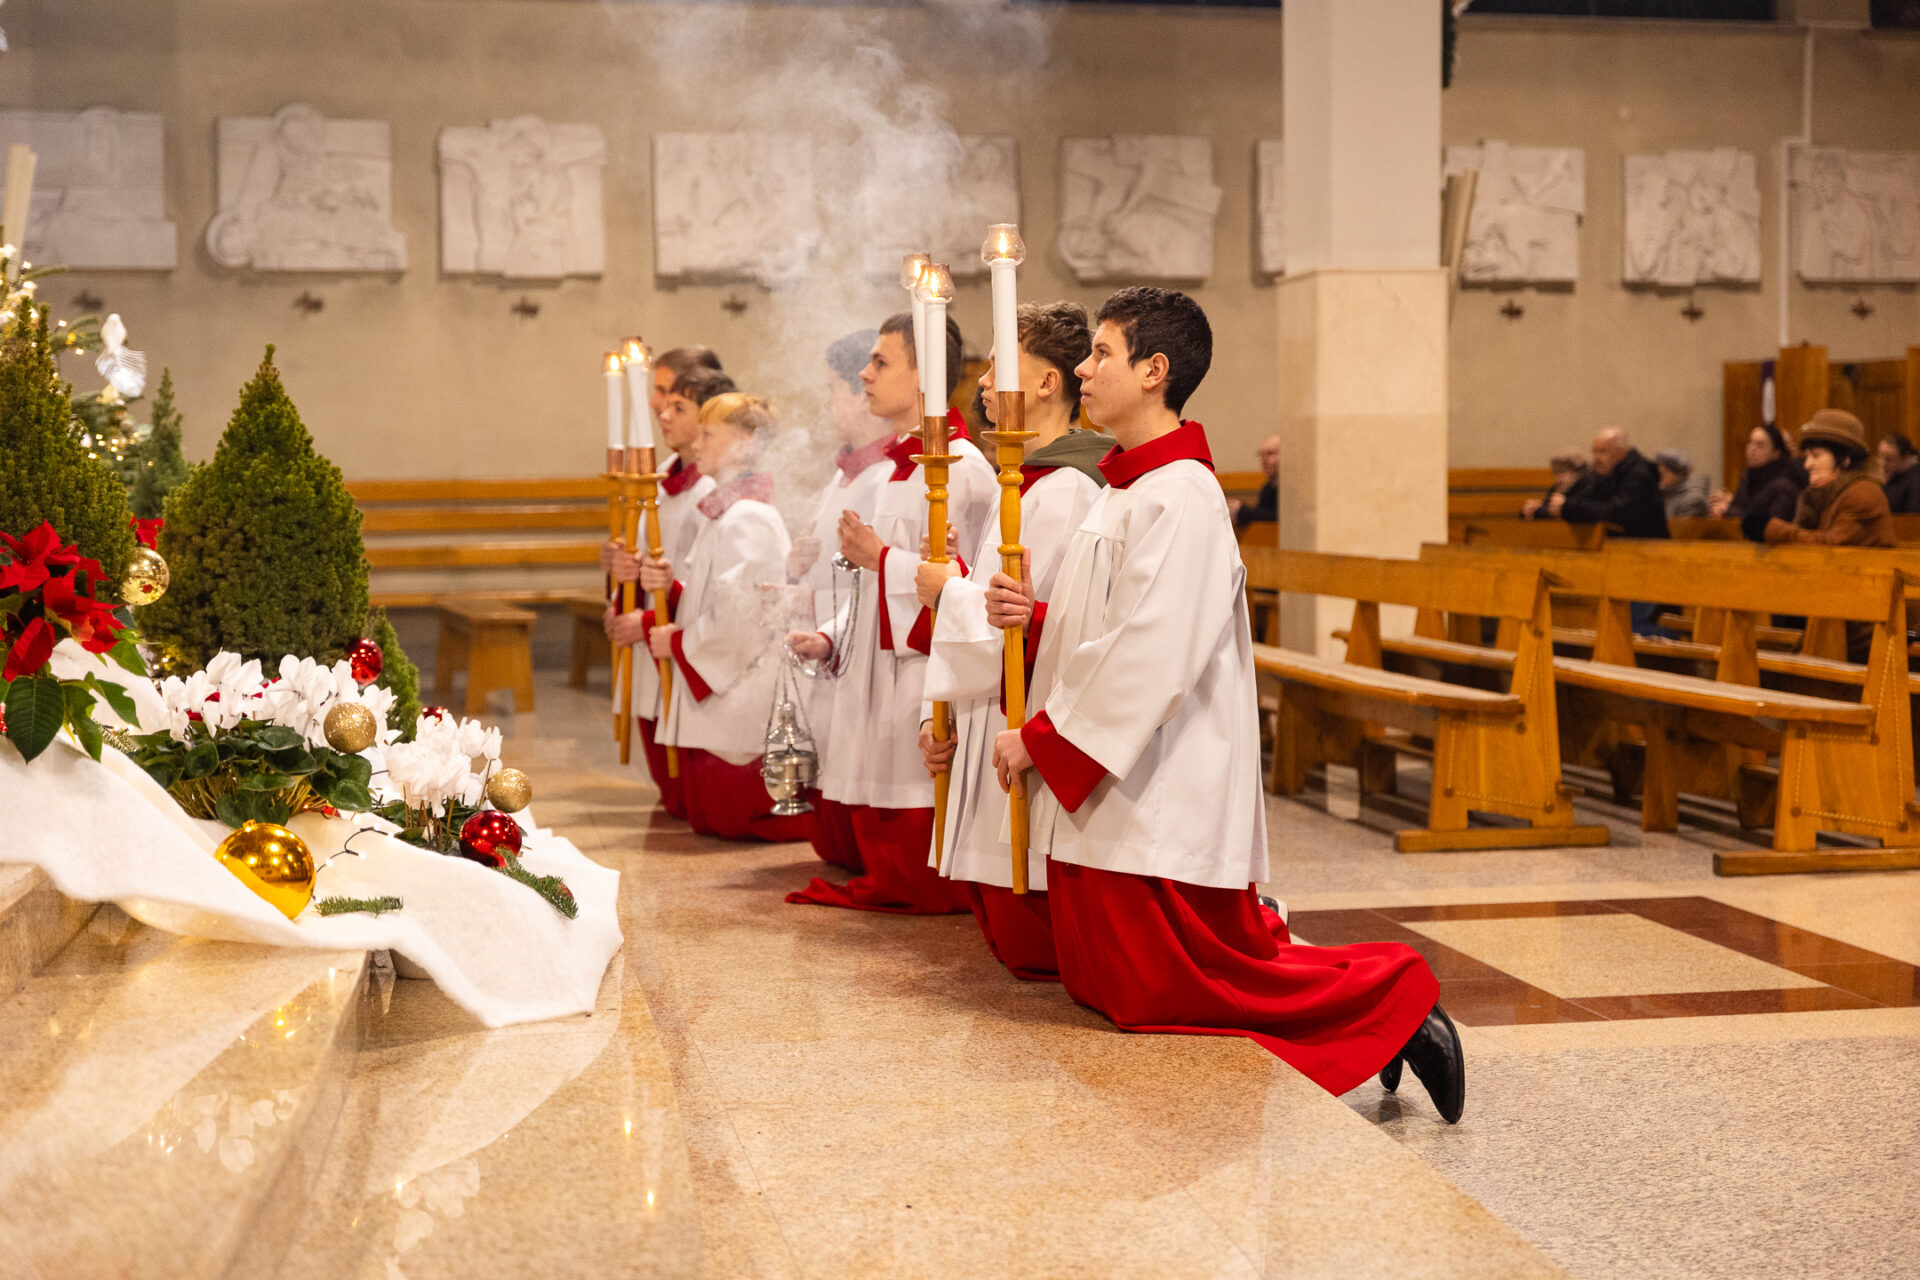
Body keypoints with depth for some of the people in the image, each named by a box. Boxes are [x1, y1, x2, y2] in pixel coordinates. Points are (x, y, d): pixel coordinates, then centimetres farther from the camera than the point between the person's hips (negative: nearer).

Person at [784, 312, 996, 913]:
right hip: (876, 673, 10)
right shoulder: (896, 467, 17)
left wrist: (881, 559, -18)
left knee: (915, 884, -5)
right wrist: (830, 637, 9)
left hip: (924, 678, -10)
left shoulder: (960, 469, -14)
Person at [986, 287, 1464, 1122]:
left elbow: (1148, 656, -22)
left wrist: (1041, 738, -16)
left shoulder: (1178, 498, -17)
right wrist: (1034, 614, 0)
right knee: (1101, 981, 15)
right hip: (1109, 792, 10)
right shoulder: (1127, 487, 14)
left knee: (1166, 994, -5)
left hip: (1159, 797, -10)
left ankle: (1388, 1002, 6)